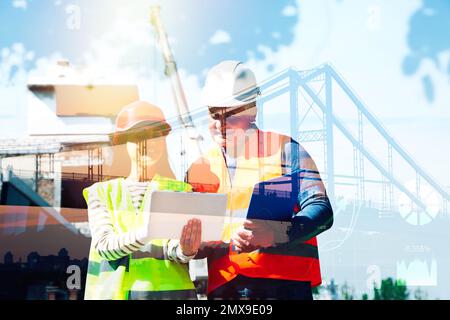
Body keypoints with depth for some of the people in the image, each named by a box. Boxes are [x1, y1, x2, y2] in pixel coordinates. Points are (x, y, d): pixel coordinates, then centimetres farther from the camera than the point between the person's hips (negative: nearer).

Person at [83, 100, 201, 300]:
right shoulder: (101, 193, 5)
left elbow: (171, 248, -9)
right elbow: (104, 246, -10)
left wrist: (184, 251, -31)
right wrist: (143, 234, -28)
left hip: (166, 290, 0)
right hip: (111, 291, 1)